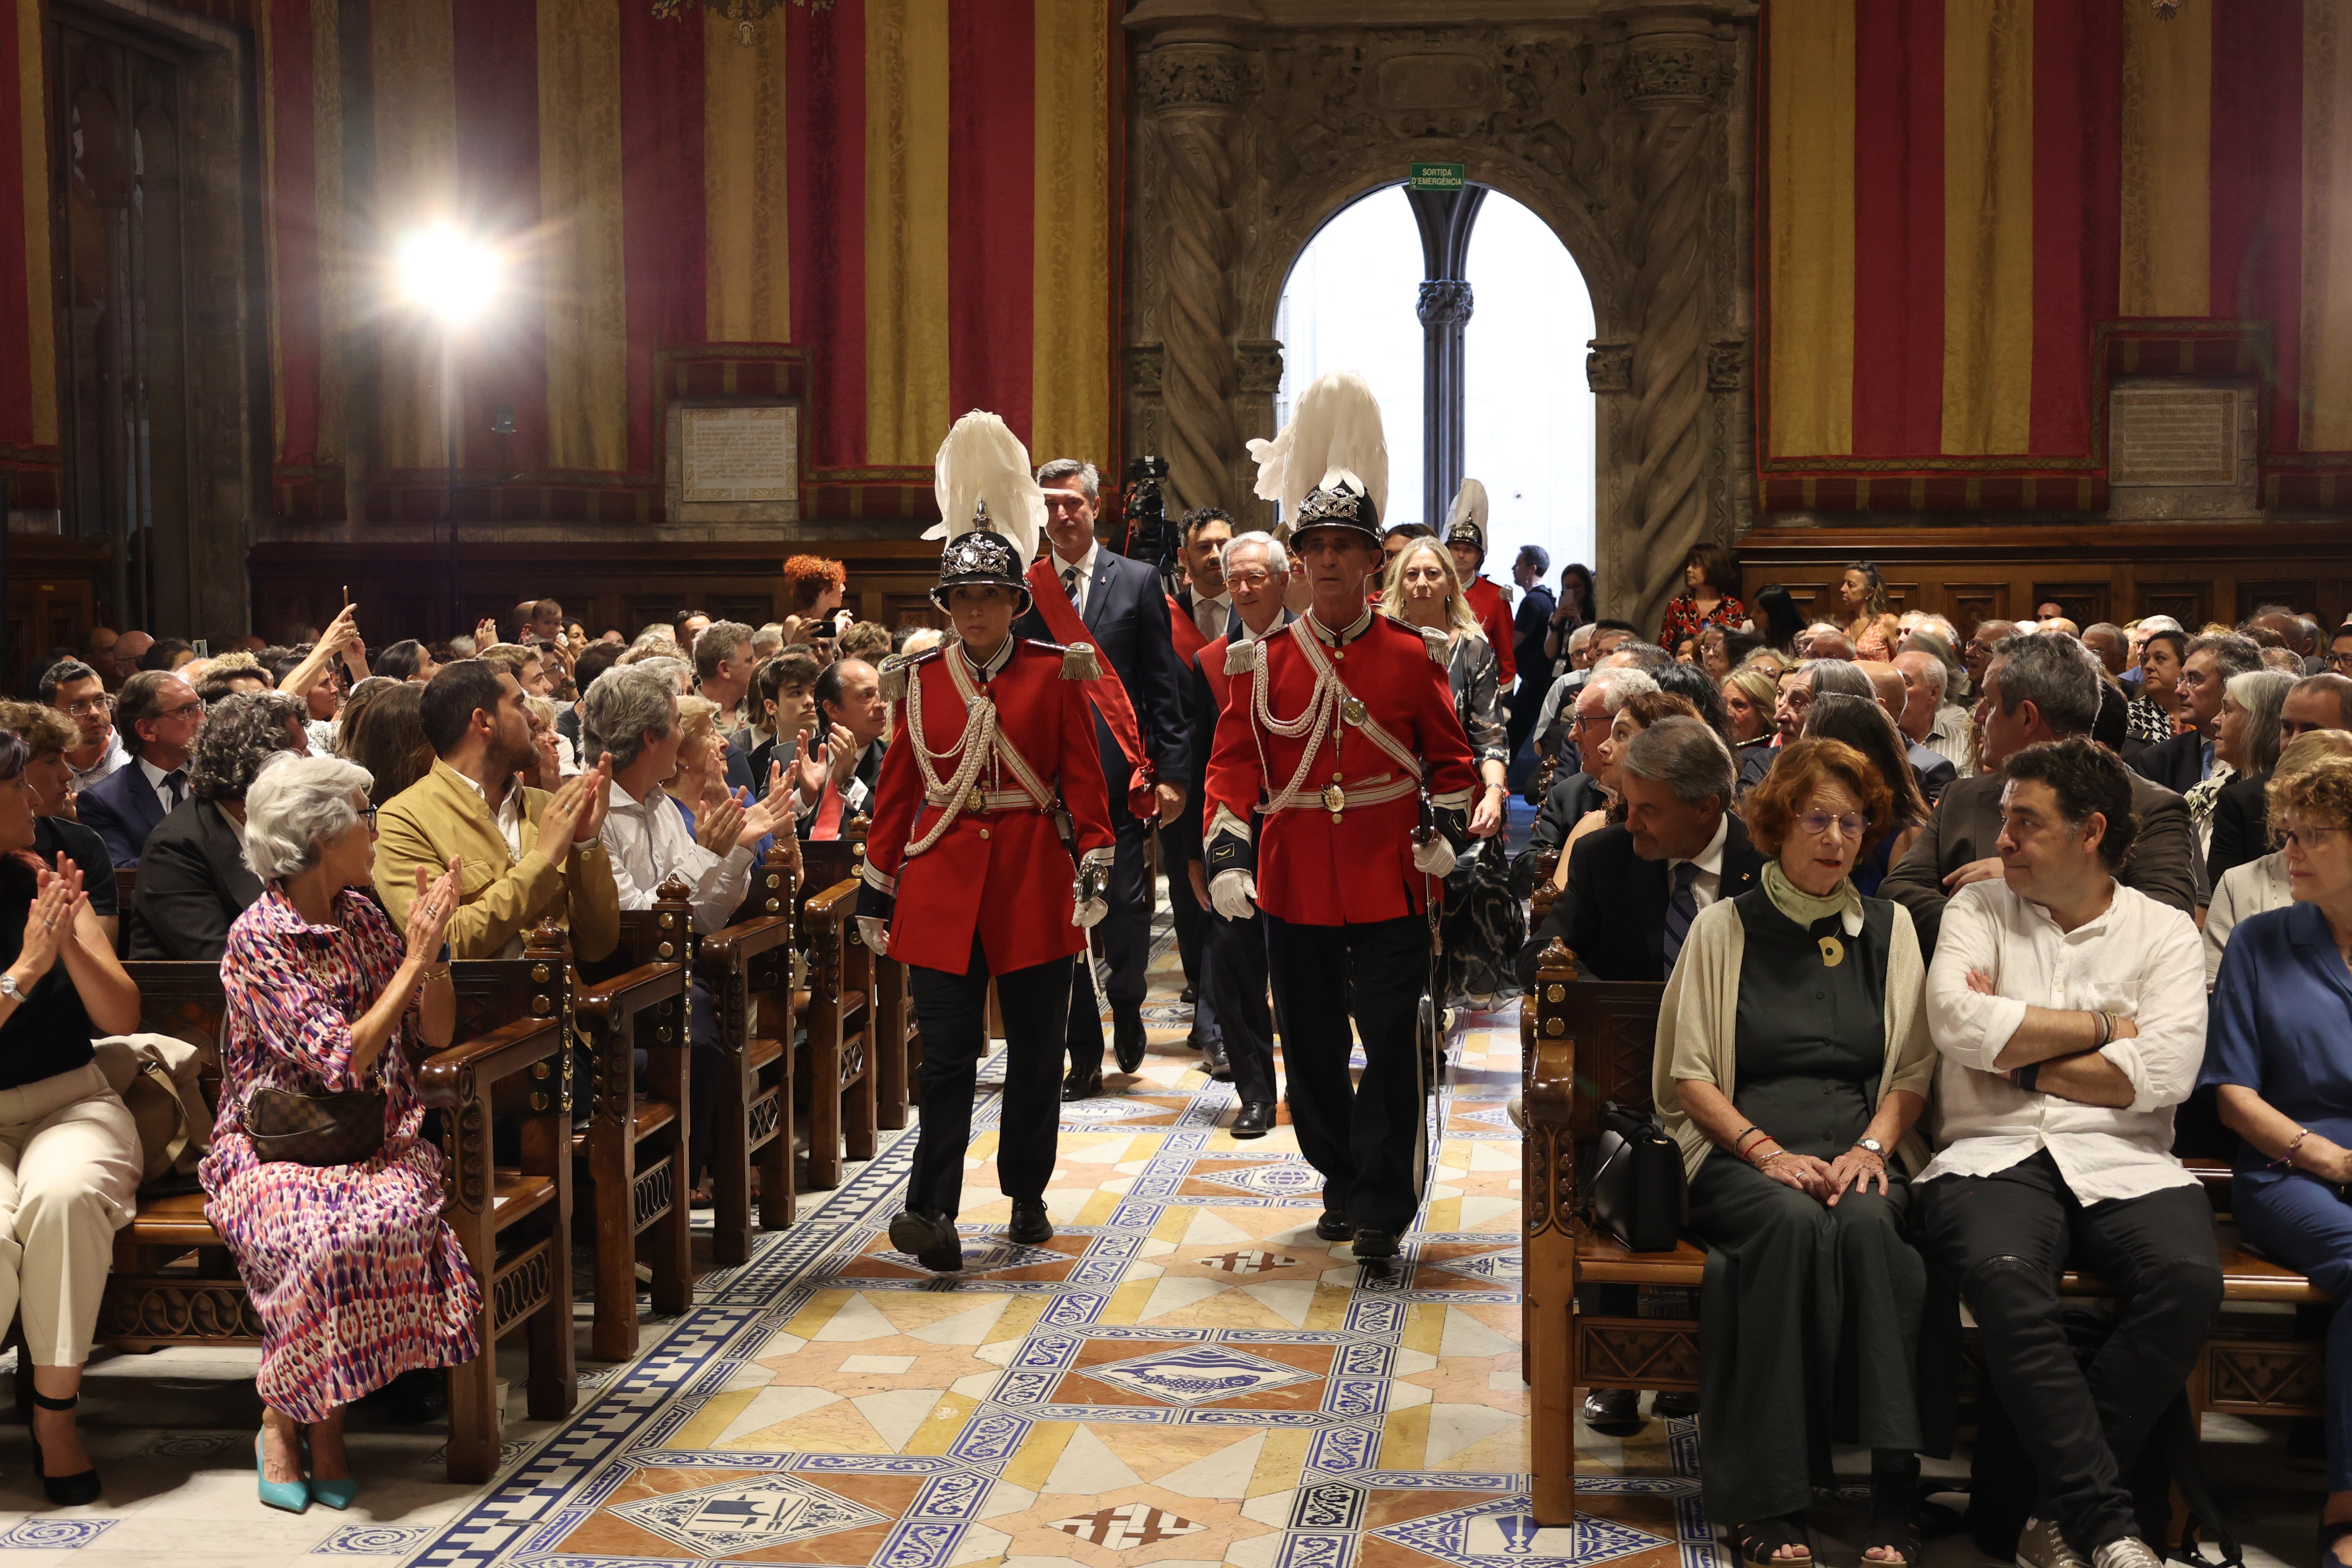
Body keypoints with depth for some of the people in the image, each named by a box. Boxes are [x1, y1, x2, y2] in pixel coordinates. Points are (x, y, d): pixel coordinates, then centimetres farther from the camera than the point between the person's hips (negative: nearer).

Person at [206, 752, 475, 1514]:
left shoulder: (362, 915, 10)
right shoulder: (258, 939, -9)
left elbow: (436, 1034, 11)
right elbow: (344, 1060, -17)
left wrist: (431, 945, -3)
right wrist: (414, 958, -13)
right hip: (274, 1150, -4)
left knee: (387, 1218, -30)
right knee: (325, 1230, -36)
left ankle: (299, 1416, -14)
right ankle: (287, 1417, -12)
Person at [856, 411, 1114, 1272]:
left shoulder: (1055, 674, 1)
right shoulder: (919, 679, 6)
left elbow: (1084, 779, 0)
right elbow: (898, 790, 9)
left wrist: (1095, 867, -10)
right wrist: (876, 888, 8)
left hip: (1034, 878, 0)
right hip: (942, 879, 0)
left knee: (1036, 1051, 9)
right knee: (945, 1054, -5)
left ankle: (1028, 1196, 24)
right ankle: (933, 1213, -9)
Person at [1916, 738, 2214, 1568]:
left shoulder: (2163, 931, 12)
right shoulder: (1980, 909, 14)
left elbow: (2165, 1072, -4)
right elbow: (1957, 1020, -6)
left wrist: (2020, 1062, -2)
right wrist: (2103, 1025, -1)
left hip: (2123, 1161, 1)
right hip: (1993, 1156, -1)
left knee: (2189, 1277, -31)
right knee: (2004, 1275, -35)